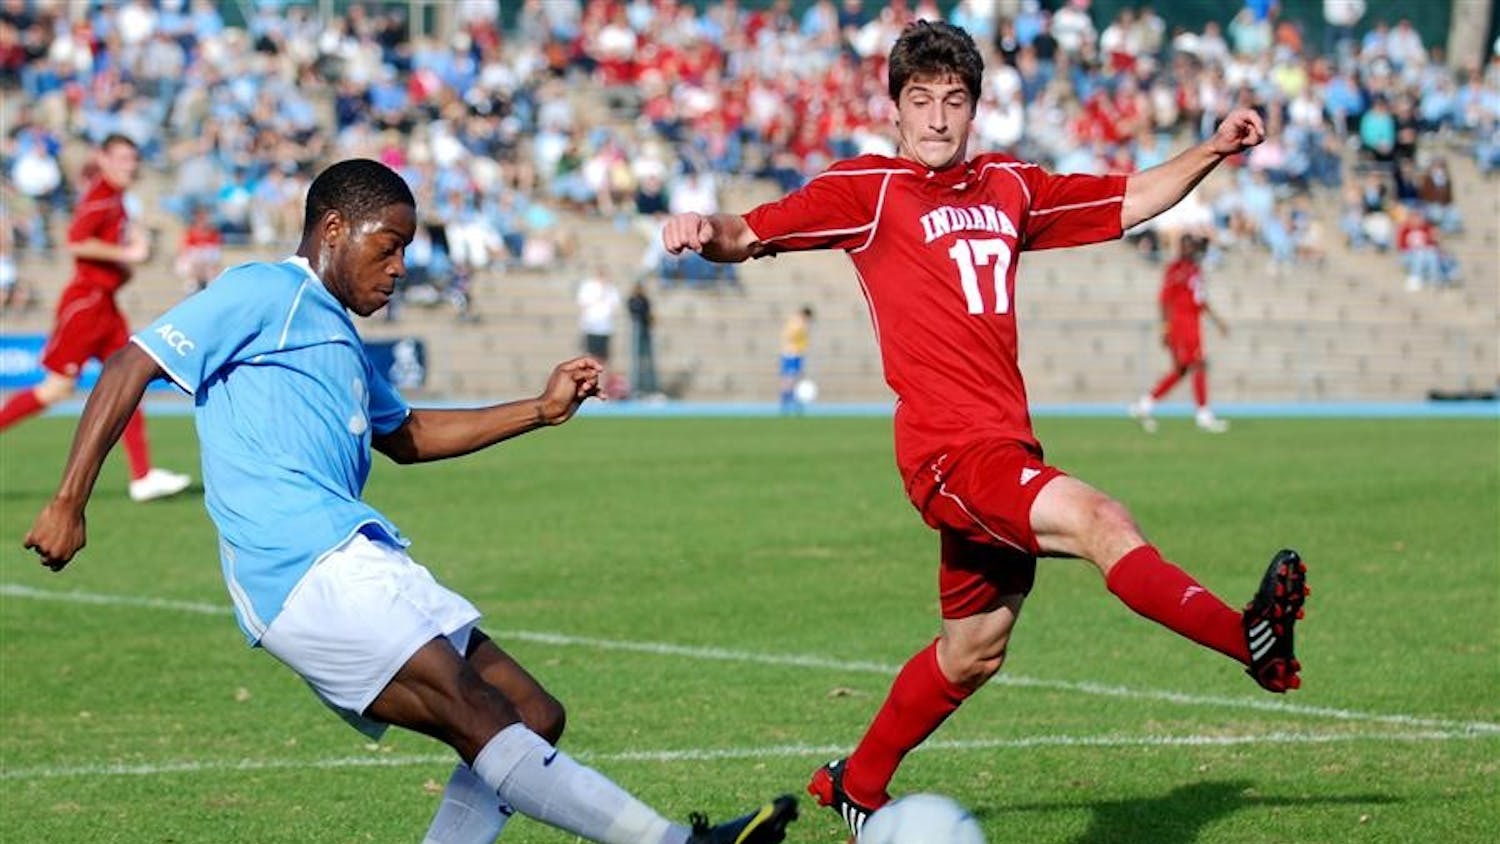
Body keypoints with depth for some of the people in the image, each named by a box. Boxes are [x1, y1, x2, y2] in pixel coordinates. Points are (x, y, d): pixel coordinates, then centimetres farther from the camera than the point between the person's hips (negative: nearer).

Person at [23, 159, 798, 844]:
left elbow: (407, 435, 40)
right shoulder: (262, 294, 1)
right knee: (479, 717, -20)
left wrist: (542, 410, 32)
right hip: (306, 567, -10)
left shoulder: (338, 335, 28)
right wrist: (68, 504, -12)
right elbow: (129, 368, -5)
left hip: (356, 569, 10)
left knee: (531, 719, 4)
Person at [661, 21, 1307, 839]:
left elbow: (1130, 200, 25)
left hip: (1006, 448, 8)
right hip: (949, 449, -8)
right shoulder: (866, 188, -1)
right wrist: (708, 231, -29)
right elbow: (752, 233, -7)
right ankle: (1252, 639, -40)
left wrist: (1212, 151, 13)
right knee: (1099, 522, -30)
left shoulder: (1009, 186, 16)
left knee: (974, 649, 18)